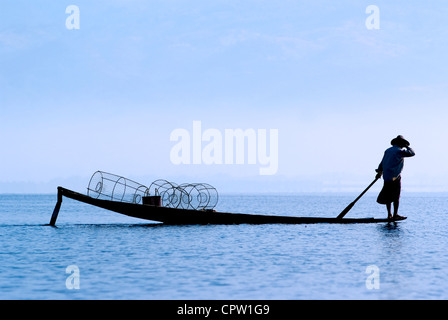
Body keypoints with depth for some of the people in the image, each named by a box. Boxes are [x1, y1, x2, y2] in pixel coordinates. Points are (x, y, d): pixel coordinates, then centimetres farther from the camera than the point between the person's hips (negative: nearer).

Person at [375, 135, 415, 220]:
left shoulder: (388, 151, 12)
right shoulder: (399, 151, -10)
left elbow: (382, 163, 16)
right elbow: (412, 153, -9)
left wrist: (379, 172, 24)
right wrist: (407, 147, 8)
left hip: (386, 177, 7)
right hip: (395, 177, -7)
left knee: (388, 196, 12)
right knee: (396, 196, 0)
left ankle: (389, 214, 14)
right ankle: (395, 214, 1)